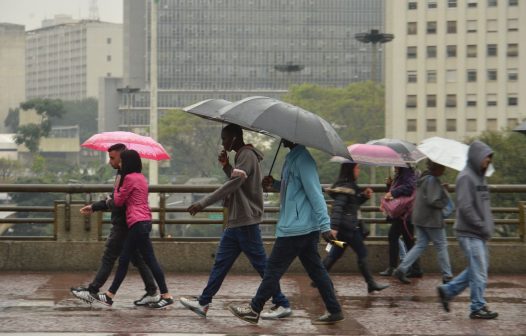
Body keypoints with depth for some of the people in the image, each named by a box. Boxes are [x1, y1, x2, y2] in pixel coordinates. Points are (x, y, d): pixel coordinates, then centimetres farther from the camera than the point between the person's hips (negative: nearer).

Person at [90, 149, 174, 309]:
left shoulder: (130, 178, -11)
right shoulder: (141, 177, 17)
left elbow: (119, 201, -3)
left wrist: (117, 186, 12)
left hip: (138, 223, -10)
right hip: (142, 222, 10)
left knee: (150, 259, -7)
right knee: (123, 260, 11)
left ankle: (166, 296, -5)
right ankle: (109, 295, 15)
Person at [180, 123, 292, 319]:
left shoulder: (247, 156, -14)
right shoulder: (241, 156, 18)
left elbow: (233, 184, -24)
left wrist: (203, 203, -25)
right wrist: (226, 166, 9)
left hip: (246, 222, -10)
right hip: (236, 221, 10)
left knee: (260, 263, -6)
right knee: (221, 262, 10)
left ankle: (282, 304, -1)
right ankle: (203, 302, 12)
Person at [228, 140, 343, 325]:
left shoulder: (303, 160, -16)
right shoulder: (292, 158, 15)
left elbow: (315, 193, -21)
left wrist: (324, 225, -24)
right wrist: (274, 185, 8)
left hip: (295, 228, -10)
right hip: (306, 228, 10)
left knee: (274, 268, 0)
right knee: (315, 270, 10)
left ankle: (254, 310, 8)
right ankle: (334, 311, 11)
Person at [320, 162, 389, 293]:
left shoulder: (350, 186, 14)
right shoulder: (346, 187, -16)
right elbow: (337, 207, -24)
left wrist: (364, 196, 8)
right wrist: (334, 227, -31)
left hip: (344, 227, 10)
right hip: (347, 226, -10)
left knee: (335, 253, 12)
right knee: (362, 253, -2)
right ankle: (371, 284, 3)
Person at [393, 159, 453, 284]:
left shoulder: (423, 178, 12)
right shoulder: (432, 180, -19)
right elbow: (432, 201, -24)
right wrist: (444, 203, -7)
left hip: (419, 218, 9)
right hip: (431, 219, -9)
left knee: (420, 244, 10)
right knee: (441, 246, 3)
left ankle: (401, 269, -1)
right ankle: (447, 276, 10)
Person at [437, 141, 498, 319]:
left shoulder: (480, 176, 15)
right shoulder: (466, 177, -14)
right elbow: (465, 207, -21)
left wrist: (490, 224, 9)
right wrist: (482, 227, -17)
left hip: (479, 234, 9)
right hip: (469, 233, -9)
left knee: (477, 269, 14)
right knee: (479, 271, -4)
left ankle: (447, 290, 23)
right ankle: (478, 308, 6)